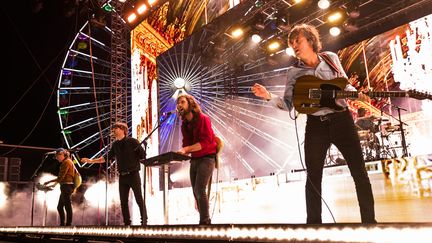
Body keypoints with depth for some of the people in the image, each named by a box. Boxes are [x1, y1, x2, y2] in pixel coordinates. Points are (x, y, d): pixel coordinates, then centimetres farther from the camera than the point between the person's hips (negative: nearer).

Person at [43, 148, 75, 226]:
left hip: (66, 186, -10)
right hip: (65, 187, 10)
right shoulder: (65, 162, 20)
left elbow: (60, 177, -15)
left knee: (67, 206, -8)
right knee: (60, 207, 13)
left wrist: (49, 182, -8)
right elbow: (62, 177, 22)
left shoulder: (66, 162, -9)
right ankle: (62, 224, 18)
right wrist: (54, 184, 18)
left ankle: (68, 224, -5)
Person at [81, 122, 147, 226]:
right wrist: (91, 160, 15)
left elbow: (143, 156, -5)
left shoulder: (132, 141, -5)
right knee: (123, 201, 7)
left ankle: (144, 221, 2)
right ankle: (127, 223, 15)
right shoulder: (115, 144, 11)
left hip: (133, 174, -6)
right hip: (122, 176, 6)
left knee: (139, 199, -4)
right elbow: (107, 157, 18)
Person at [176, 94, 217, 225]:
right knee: (196, 191, 9)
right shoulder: (184, 124, 10)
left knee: (200, 190, -17)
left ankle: (204, 221, -9)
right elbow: (186, 144, 10)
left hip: (206, 158, -8)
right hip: (194, 159, 8)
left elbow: (205, 142, -21)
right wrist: (180, 152, -11)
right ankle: (205, 220, 20)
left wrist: (186, 149, -28)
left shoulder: (202, 119, -12)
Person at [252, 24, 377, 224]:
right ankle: (313, 221, 18)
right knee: (313, 177, 4)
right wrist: (269, 97, -18)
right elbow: (288, 104, -2)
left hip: (342, 119, 1)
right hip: (316, 125, 0)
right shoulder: (293, 72, 2)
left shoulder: (331, 58, 5)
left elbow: (345, 86, 14)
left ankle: (369, 220, 18)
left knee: (359, 171, 3)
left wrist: (358, 95, -5)